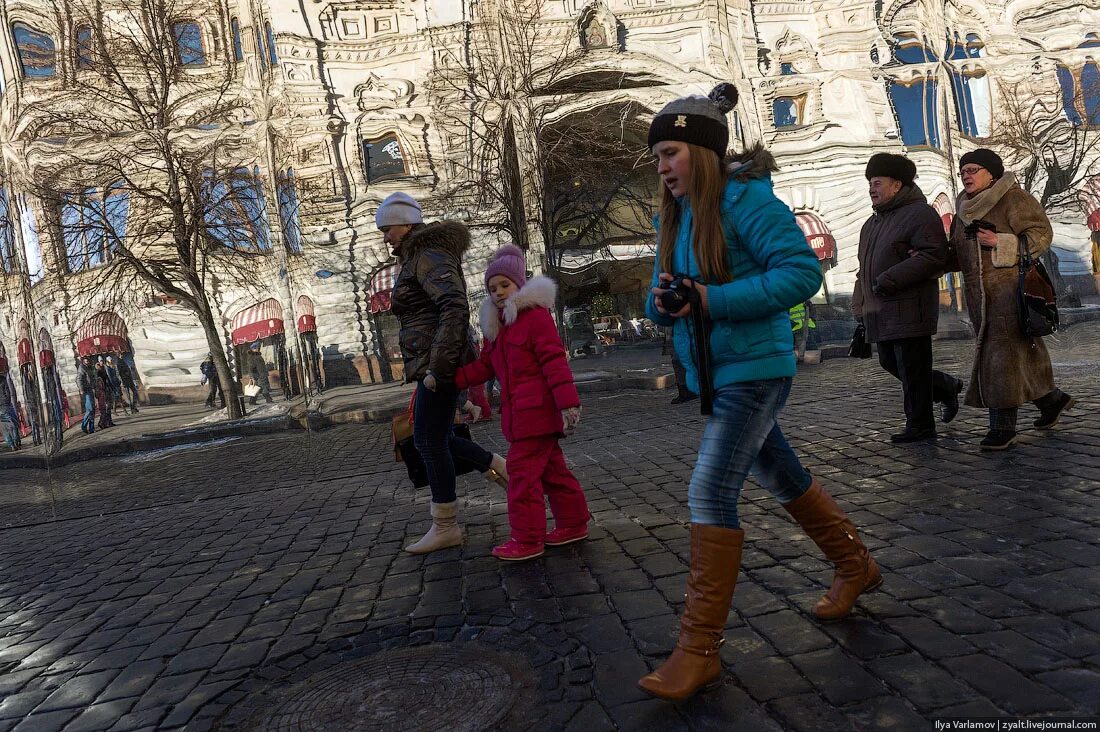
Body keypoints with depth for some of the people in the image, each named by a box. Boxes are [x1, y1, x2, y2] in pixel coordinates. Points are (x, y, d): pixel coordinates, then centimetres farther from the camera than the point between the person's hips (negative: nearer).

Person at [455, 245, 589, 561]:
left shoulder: (536, 315, -11)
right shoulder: (497, 326, 16)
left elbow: (554, 361, -17)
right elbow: (484, 366, 15)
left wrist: (568, 402, -22)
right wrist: (452, 378, 2)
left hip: (536, 410, -9)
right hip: (520, 412, 9)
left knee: (523, 469, -5)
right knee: (550, 468, 15)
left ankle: (527, 539, 5)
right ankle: (573, 523, 27)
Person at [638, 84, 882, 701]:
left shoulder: (746, 199, -14)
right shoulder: (675, 216, 10)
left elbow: (803, 271, -22)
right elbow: (665, 301, 15)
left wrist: (714, 300, -24)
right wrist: (661, 302, -9)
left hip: (753, 369, -9)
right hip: (711, 374, 9)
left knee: (711, 494, -13)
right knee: (783, 479, 20)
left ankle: (700, 649, -2)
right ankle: (857, 568, 42)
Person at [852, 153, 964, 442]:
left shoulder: (920, 214, -8)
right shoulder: (873, 222, 20)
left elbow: (934, 256, -19)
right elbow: (865, 267, 25)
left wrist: (890, 279, -23)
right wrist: (860, 307, 19)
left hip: (910, 308, -9)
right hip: (881, 310, 9)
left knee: (912, 369, -4)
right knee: (890, 364, 15)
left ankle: (920, 426, 7)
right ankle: (947, 387, 33)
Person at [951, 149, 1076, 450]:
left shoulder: (1013, 198, -6)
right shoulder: (965, 209, 16)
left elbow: (1041, 234, -10)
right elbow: (956, 253, 18)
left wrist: (1001, 242, -22)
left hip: (1010, 287, -7)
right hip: (979, 295, 8)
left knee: (1004, 352, -11)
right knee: (1022, 353, 15)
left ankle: (1003, 427, -10)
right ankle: (1052, 400, 34)